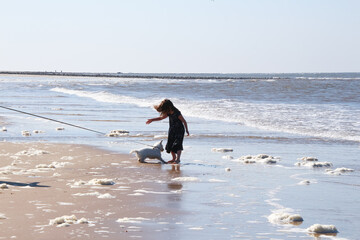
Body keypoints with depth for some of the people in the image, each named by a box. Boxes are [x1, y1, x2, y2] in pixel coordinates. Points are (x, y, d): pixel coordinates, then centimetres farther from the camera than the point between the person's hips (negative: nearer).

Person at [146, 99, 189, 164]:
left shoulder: (177, 113, -23)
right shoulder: (169, 113, 0)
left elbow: (184, 121, -15)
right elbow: (161, 117, 15)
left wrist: (187, 130, -10)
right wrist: (152, 120, 11)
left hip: (179, 130, -8)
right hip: (172, 131, 8)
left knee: (177, 145, -15)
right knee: (170, 145, 8)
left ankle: (178, 159, -16)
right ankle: (174, 158, 20)